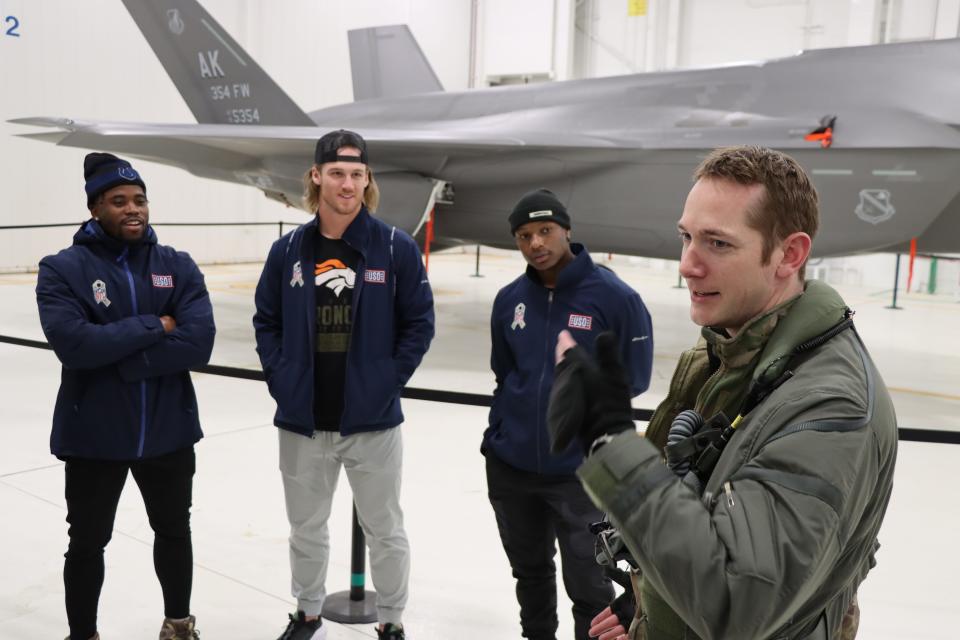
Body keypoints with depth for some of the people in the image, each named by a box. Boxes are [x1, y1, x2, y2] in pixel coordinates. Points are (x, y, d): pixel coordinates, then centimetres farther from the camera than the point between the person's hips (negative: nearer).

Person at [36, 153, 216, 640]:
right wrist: (154, 327, -20)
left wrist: (115, 357, -21)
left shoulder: (178, 267, -3)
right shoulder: (62, 270, -8)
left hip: (168, 431, 3)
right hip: (93, 436, -2)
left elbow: (198, 343, -16)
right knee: (87, 544, 15)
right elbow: (73, 343, -25)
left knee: (174, 532, 21)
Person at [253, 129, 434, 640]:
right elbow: (266, 321, 8)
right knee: (306, 528, 19)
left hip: (372, 421, -2)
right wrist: (280, 380, -1)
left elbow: (419, 323, -3)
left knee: (384, 530, 12)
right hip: (302, 422, 3)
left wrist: (389, 382, -8)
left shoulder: (396, 248, -7)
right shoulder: (288, 250, 0)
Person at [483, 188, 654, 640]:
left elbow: (631, 379, -5)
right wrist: (498, 439, 8)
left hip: (582, 471, -4)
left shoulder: (615, 296, -13)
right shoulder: (509, 299, 0)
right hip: (510, 465, 4)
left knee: (588, 585, 6)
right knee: (530, 572, 23)